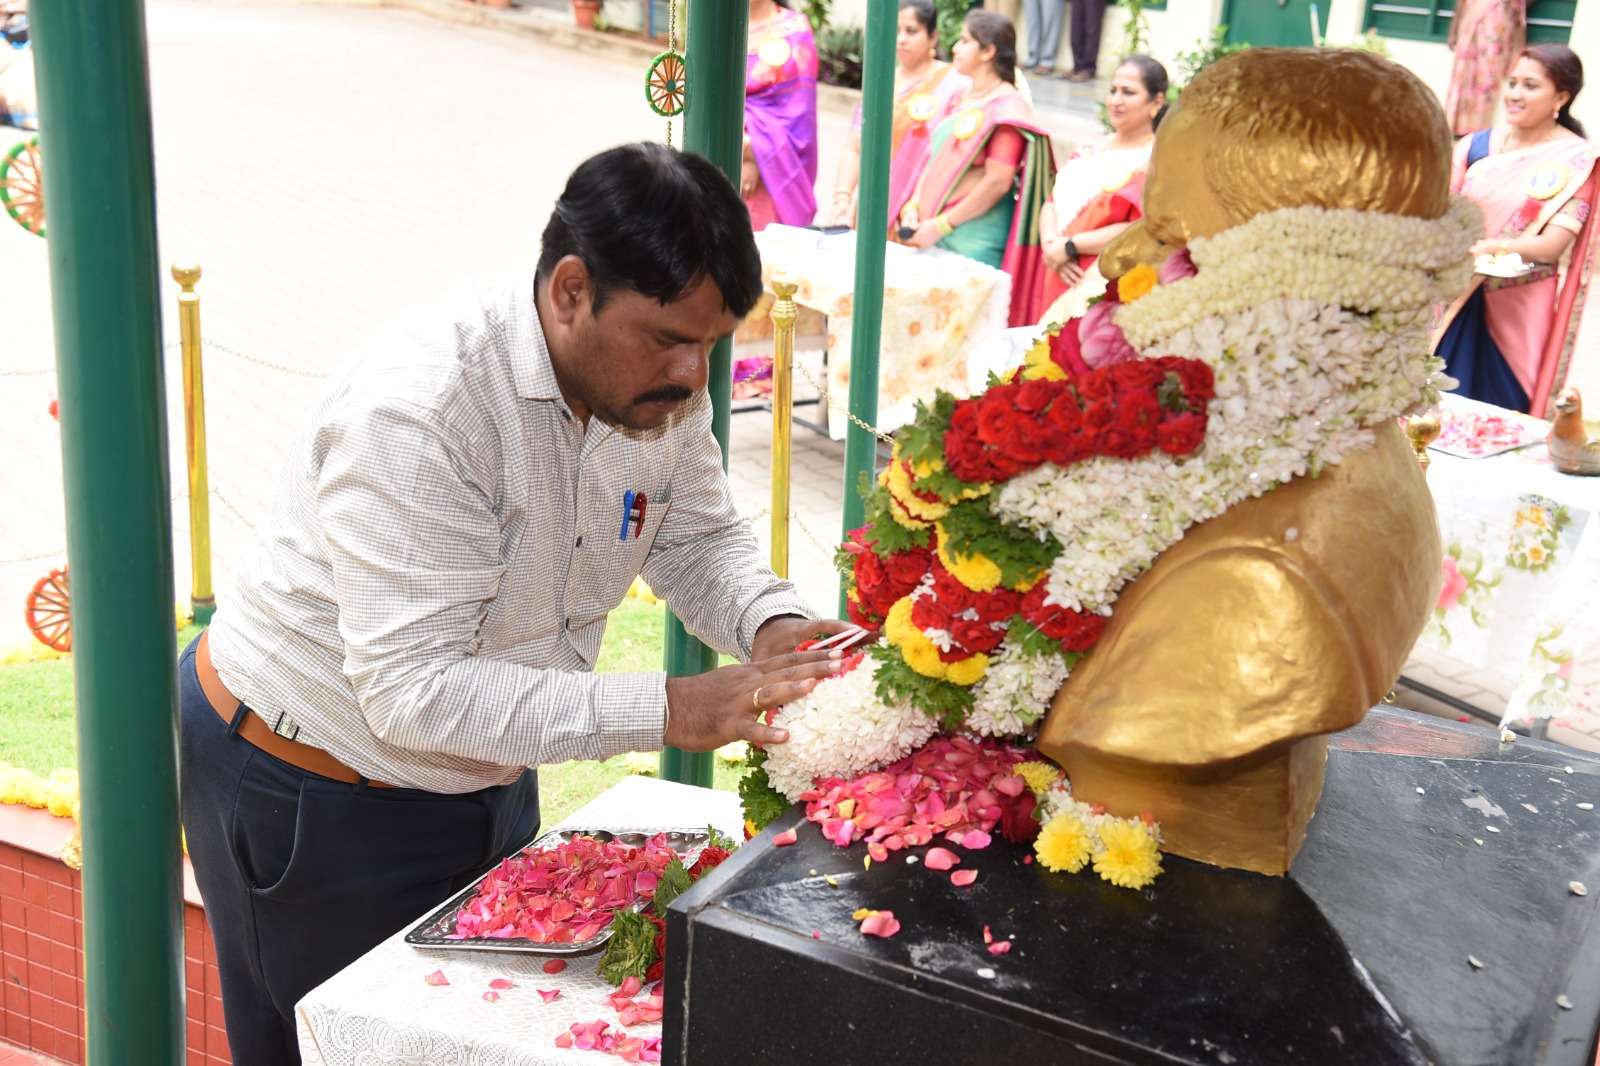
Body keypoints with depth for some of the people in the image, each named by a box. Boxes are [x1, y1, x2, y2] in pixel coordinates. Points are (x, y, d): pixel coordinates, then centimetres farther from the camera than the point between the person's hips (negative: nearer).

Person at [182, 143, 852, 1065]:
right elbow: (413, 692, -35)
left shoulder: (659, 382, -11)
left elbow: (701, 542, 0)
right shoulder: (418, 413, -33)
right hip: (306, 796, -7)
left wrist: (774, 627, -23)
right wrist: (670, 709, -40)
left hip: (483, 774, 7)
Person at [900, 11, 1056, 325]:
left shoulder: (1006, 108, -10)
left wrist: (941, 225, -15)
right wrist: (913, 207, 1)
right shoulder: (963, 99, 16)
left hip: (977, 239, -8)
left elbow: (997, 182, -17)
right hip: (938, 237, 8)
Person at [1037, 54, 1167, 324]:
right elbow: (1052, 202, 13)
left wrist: (1071, 246, -13)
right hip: (1059, 280, 6)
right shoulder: (1091, 151, 16)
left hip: (1104, 292, -6)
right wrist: (1051, 243, -8)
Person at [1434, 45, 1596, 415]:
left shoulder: (1575, 159, -6)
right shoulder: (1478, 145, 7)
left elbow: (1554, 244, -14)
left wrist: (1490, 247, -29)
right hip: (1459, 302, 4)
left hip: (1520, 309, -4)